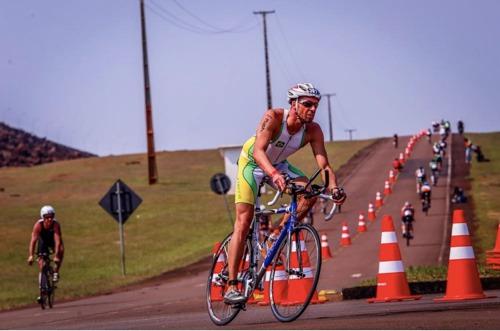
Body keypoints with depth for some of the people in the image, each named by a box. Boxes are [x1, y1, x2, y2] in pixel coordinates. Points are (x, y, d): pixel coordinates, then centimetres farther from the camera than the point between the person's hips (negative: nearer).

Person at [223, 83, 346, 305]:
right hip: (252, 163, -5)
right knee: (244, 220, -14)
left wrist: (334, 188, -46)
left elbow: (324, 164, -26)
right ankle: (231, 286, -15)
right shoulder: (273, 117, -33)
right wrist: (274, 175, -63)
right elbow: (258, 151, -46)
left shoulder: (313, 131, -21)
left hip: (278, 165, 5)